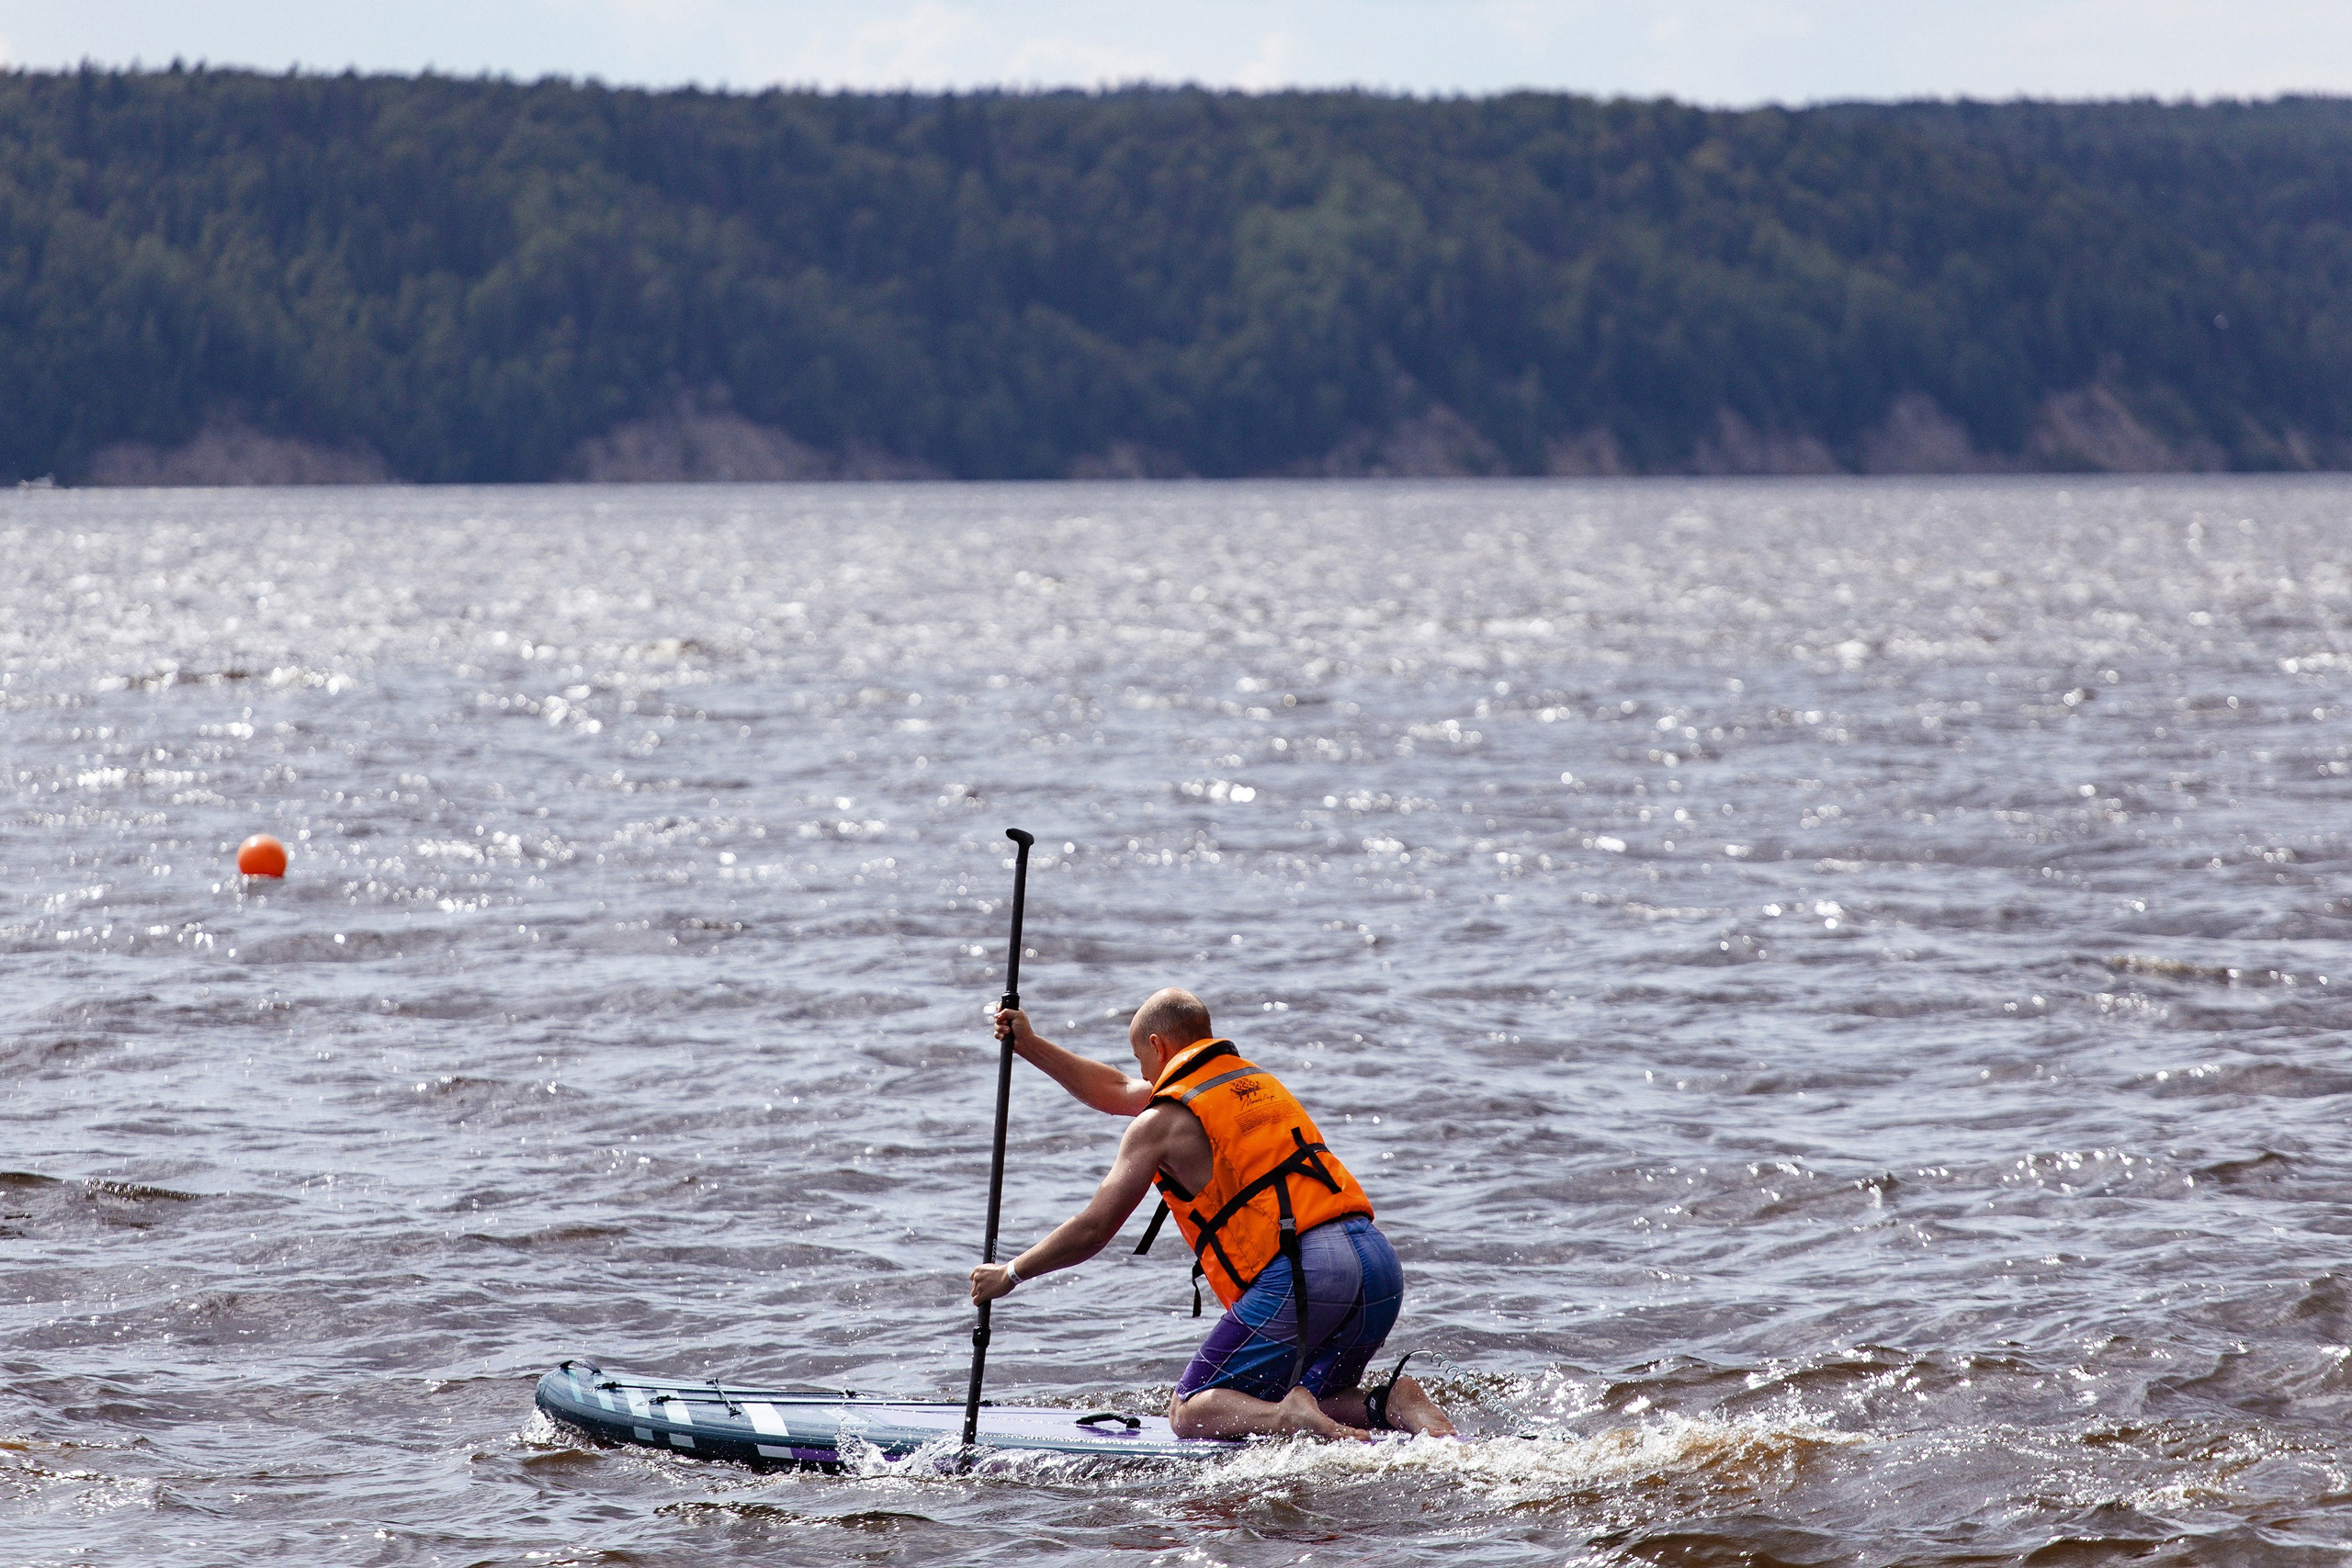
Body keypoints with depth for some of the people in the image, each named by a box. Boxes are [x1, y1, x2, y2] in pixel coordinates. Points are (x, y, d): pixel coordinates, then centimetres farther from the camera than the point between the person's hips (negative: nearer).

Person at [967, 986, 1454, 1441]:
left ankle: (1290, 1418, -26)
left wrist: (1011, 1272, 22)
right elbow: (1115, 1091, 40)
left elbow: (1093, 1230, 8)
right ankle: (1390, 1404, -10)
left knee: (1190, 1412, 4)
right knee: (1317, 1403, 22)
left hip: (1299, 1275, -7)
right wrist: (1030, 1046, 42)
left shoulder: (1163, 1120, 4)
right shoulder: (1257, 1080, 27)